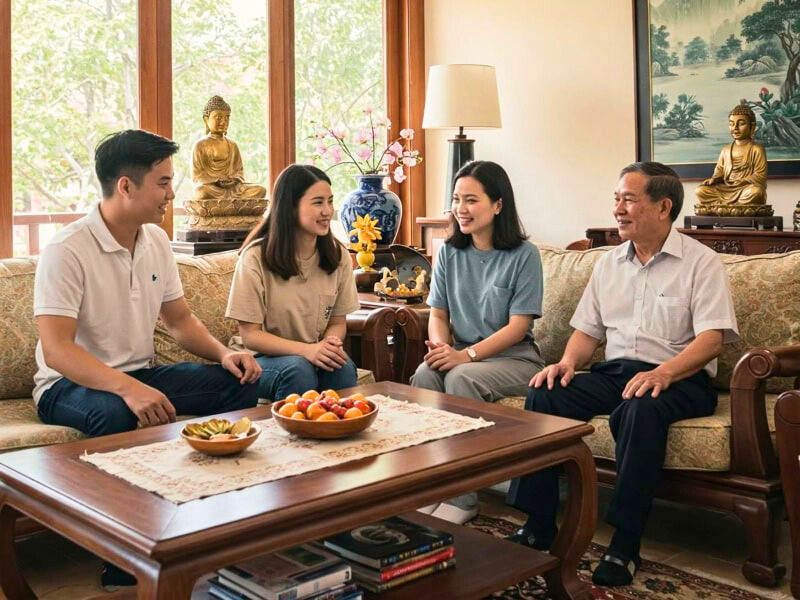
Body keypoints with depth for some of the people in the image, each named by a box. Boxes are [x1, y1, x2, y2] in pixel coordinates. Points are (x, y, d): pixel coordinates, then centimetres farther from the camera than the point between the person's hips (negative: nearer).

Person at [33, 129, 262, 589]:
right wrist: (127, 387, -41)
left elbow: (180, 319, 11)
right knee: (117, 413, -40)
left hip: (140, 375, 7)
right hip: (72, 383, -6)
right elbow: (56, 349, -27)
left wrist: (223, 352, -10)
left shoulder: (156, 240, 4)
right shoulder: (68, 250, -19)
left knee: (239, 382, -13)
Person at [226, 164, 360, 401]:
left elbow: (338, 322, 7)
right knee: (298, 369, -34)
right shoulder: (256, 257, -11)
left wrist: (328, 345, -18)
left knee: (344, 367, -29)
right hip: (265, 359, -3)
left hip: (318, 355, 3)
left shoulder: (338, 256, 1)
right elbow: (250, 335, -10)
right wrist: (306, 350, -25)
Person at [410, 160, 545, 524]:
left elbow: (518, 326, -11)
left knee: (461, 378, -33)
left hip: (514, 358, -4)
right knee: (425, 374, -28)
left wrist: (466, 355, -21)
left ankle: (461, 498, -25)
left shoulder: (523, 255, -6)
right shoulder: (449, 252, 9)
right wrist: (440, 347, -13)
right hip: (462, 355, 4)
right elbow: (438, 314, 10)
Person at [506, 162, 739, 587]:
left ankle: (625, 544, -28)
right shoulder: (609, 264, 17)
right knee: (544, 394, -19)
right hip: (614, 371, 6)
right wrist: (568, 363, -5)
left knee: (640, 408, -38)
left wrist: (664, 373, -30)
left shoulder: (700, 262, -1)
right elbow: (587, 331, 18)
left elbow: (712, 338, -13)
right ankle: (538, 526, -13)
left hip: (680, 377, -5)